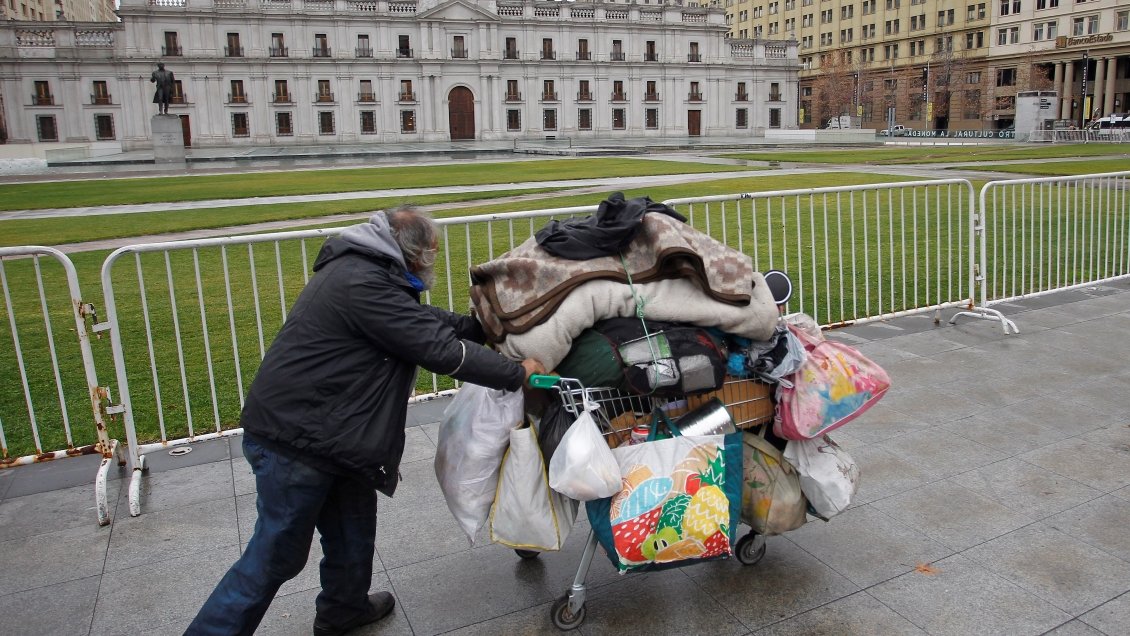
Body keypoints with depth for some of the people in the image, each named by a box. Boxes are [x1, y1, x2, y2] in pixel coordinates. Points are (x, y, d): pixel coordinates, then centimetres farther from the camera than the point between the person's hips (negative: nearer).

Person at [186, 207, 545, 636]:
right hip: (293, 442, -10)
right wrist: (517, 374, -15)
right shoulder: (363, 284, -24)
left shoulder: (364, 271, 9)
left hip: (328, 437, 10)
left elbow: (427, 321, 15)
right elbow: (439, 348, -24)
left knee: (353, 531, 22)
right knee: (278, 556, 3)